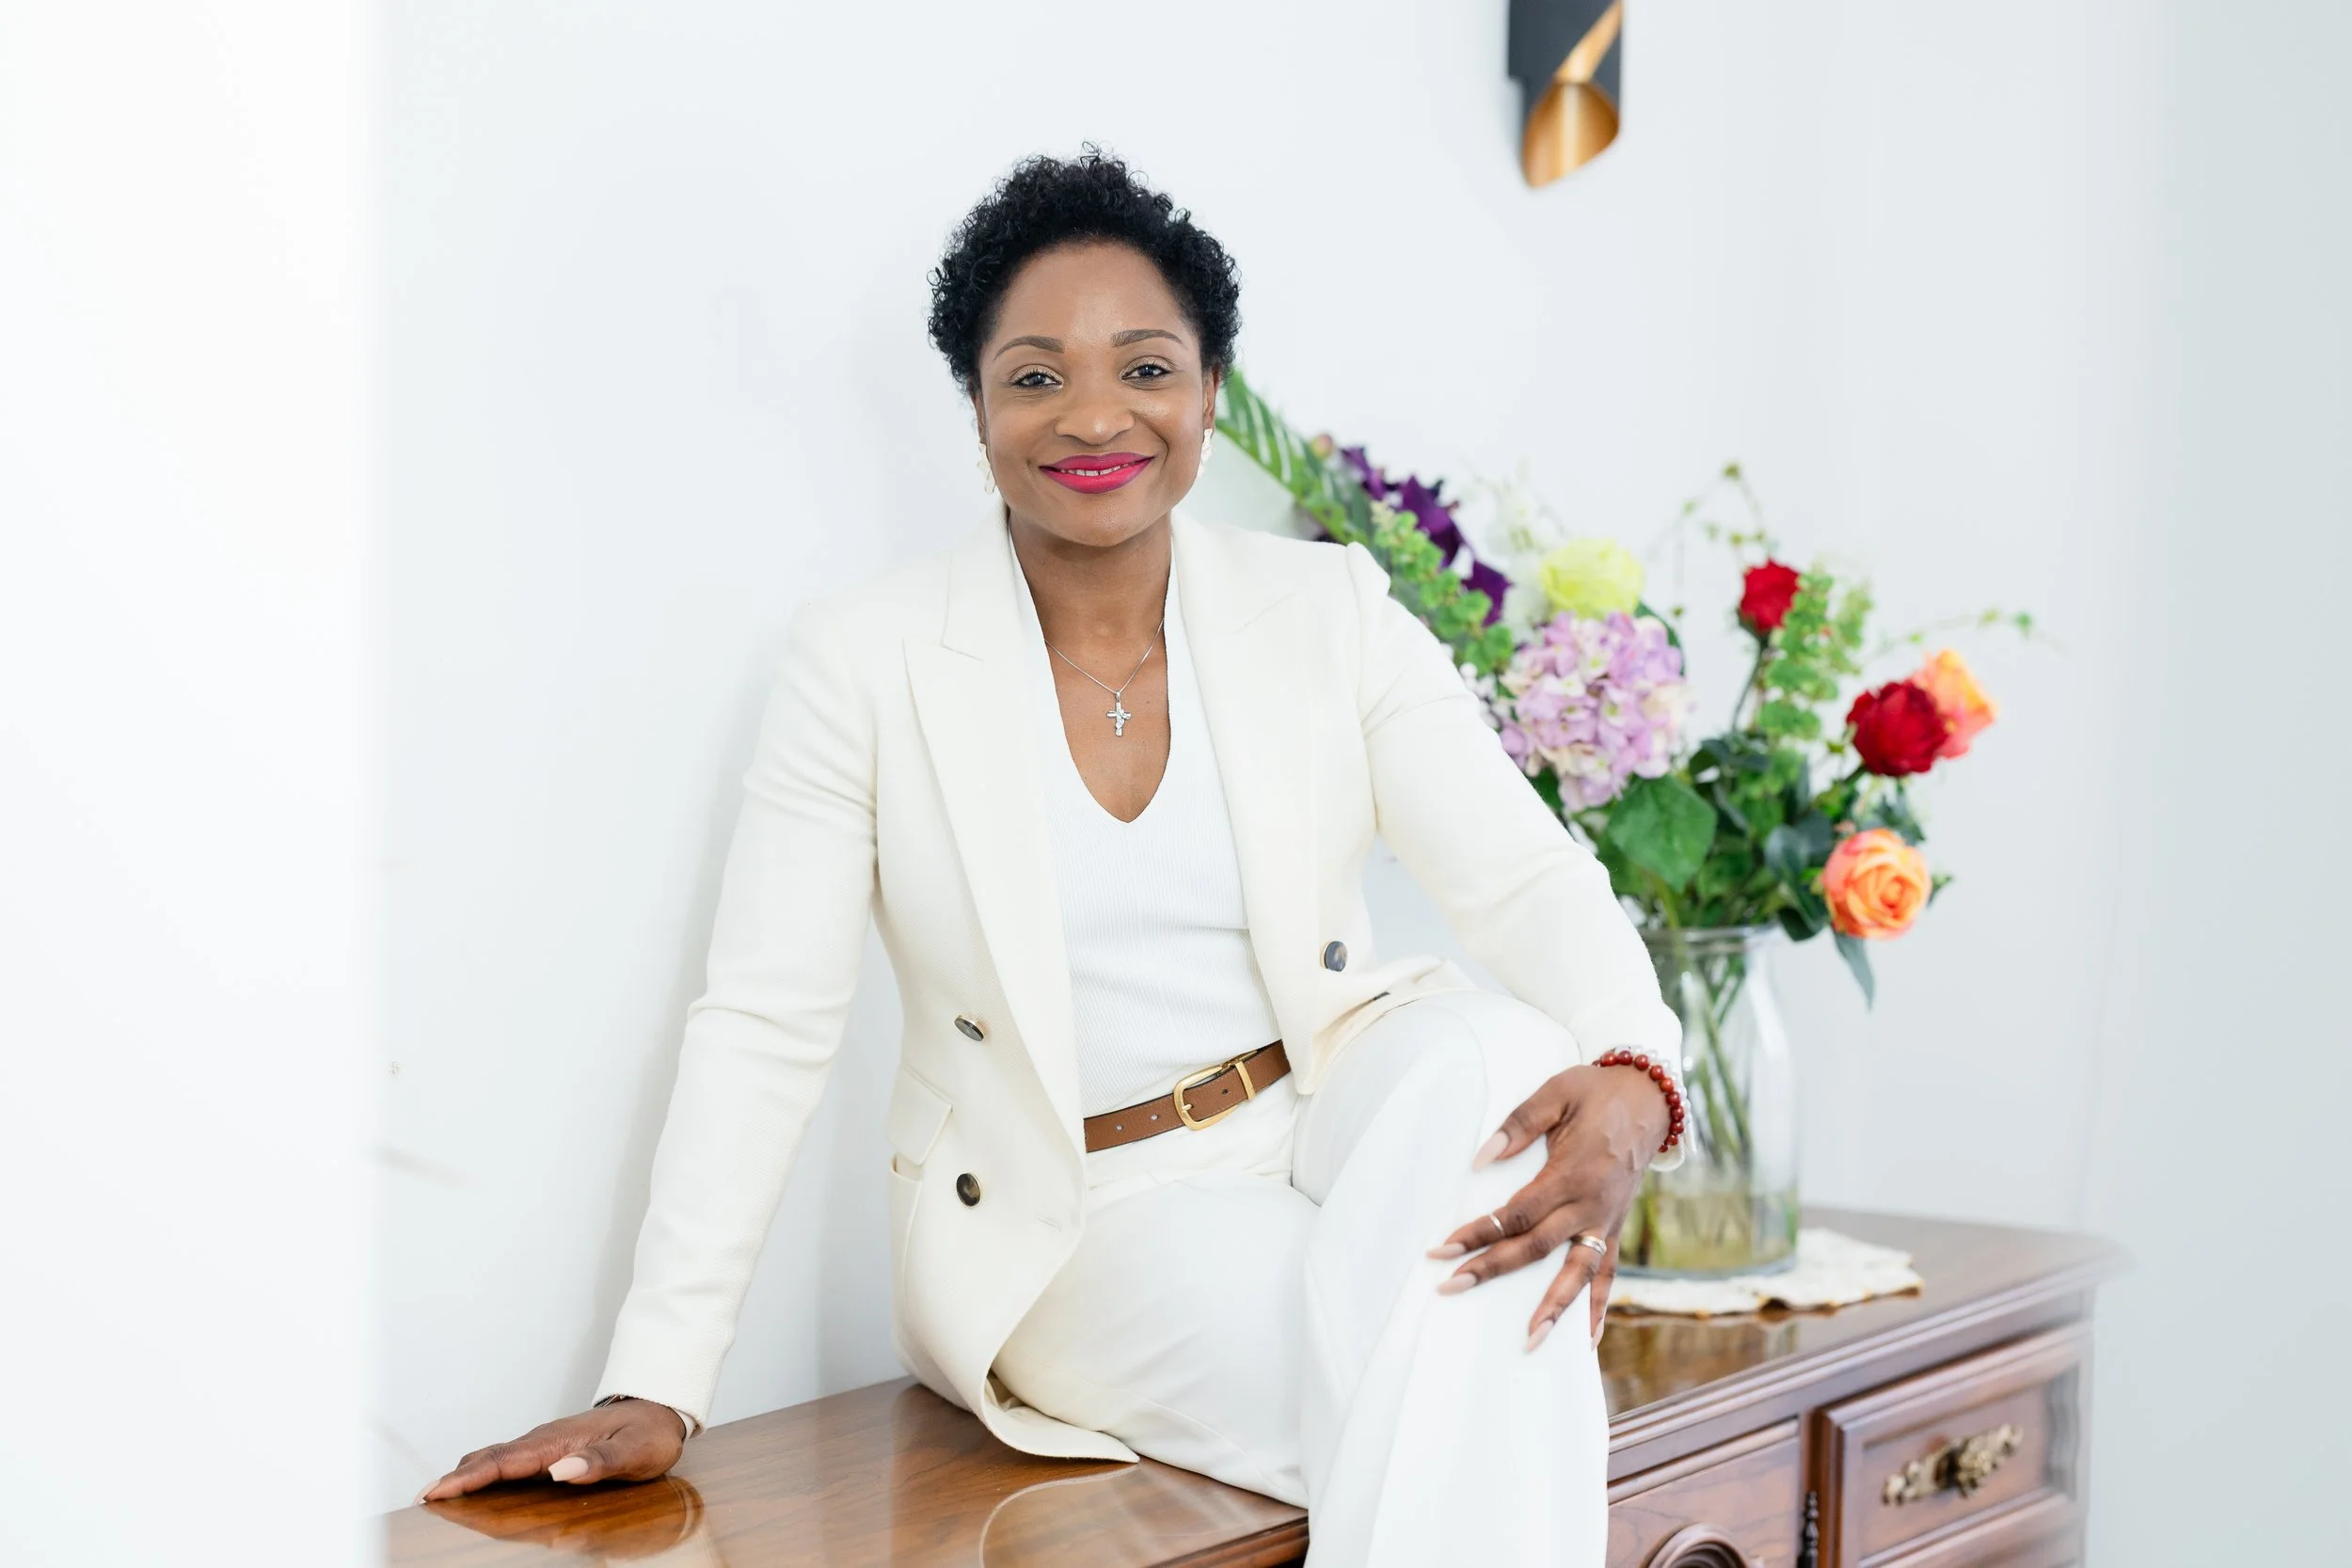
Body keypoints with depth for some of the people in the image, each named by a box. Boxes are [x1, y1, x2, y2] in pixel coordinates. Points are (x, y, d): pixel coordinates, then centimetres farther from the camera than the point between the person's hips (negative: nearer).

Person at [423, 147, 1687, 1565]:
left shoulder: (1330, 613, 2)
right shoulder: (867, 663, -4)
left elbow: (1529, 878, -8)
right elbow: (764, 1030, -7)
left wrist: (1628, 1082, -31)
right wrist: (653, 1388, -15)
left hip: (1342, 1129, 3)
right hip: (1085, 1230, -3)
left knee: (1495, 1063, -32)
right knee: (1415, 1389, -32)